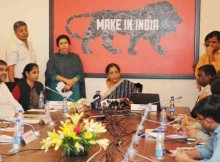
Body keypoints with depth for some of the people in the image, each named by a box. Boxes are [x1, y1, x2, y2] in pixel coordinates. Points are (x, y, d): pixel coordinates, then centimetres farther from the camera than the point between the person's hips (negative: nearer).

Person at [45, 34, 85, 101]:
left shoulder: (75, 57, 10)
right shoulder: (53, 58, 8)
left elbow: (80, 73, 3)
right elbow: (51, 74, -3)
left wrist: (70, 83, -12)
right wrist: (66, 80, -14)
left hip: (73, 90, 1)